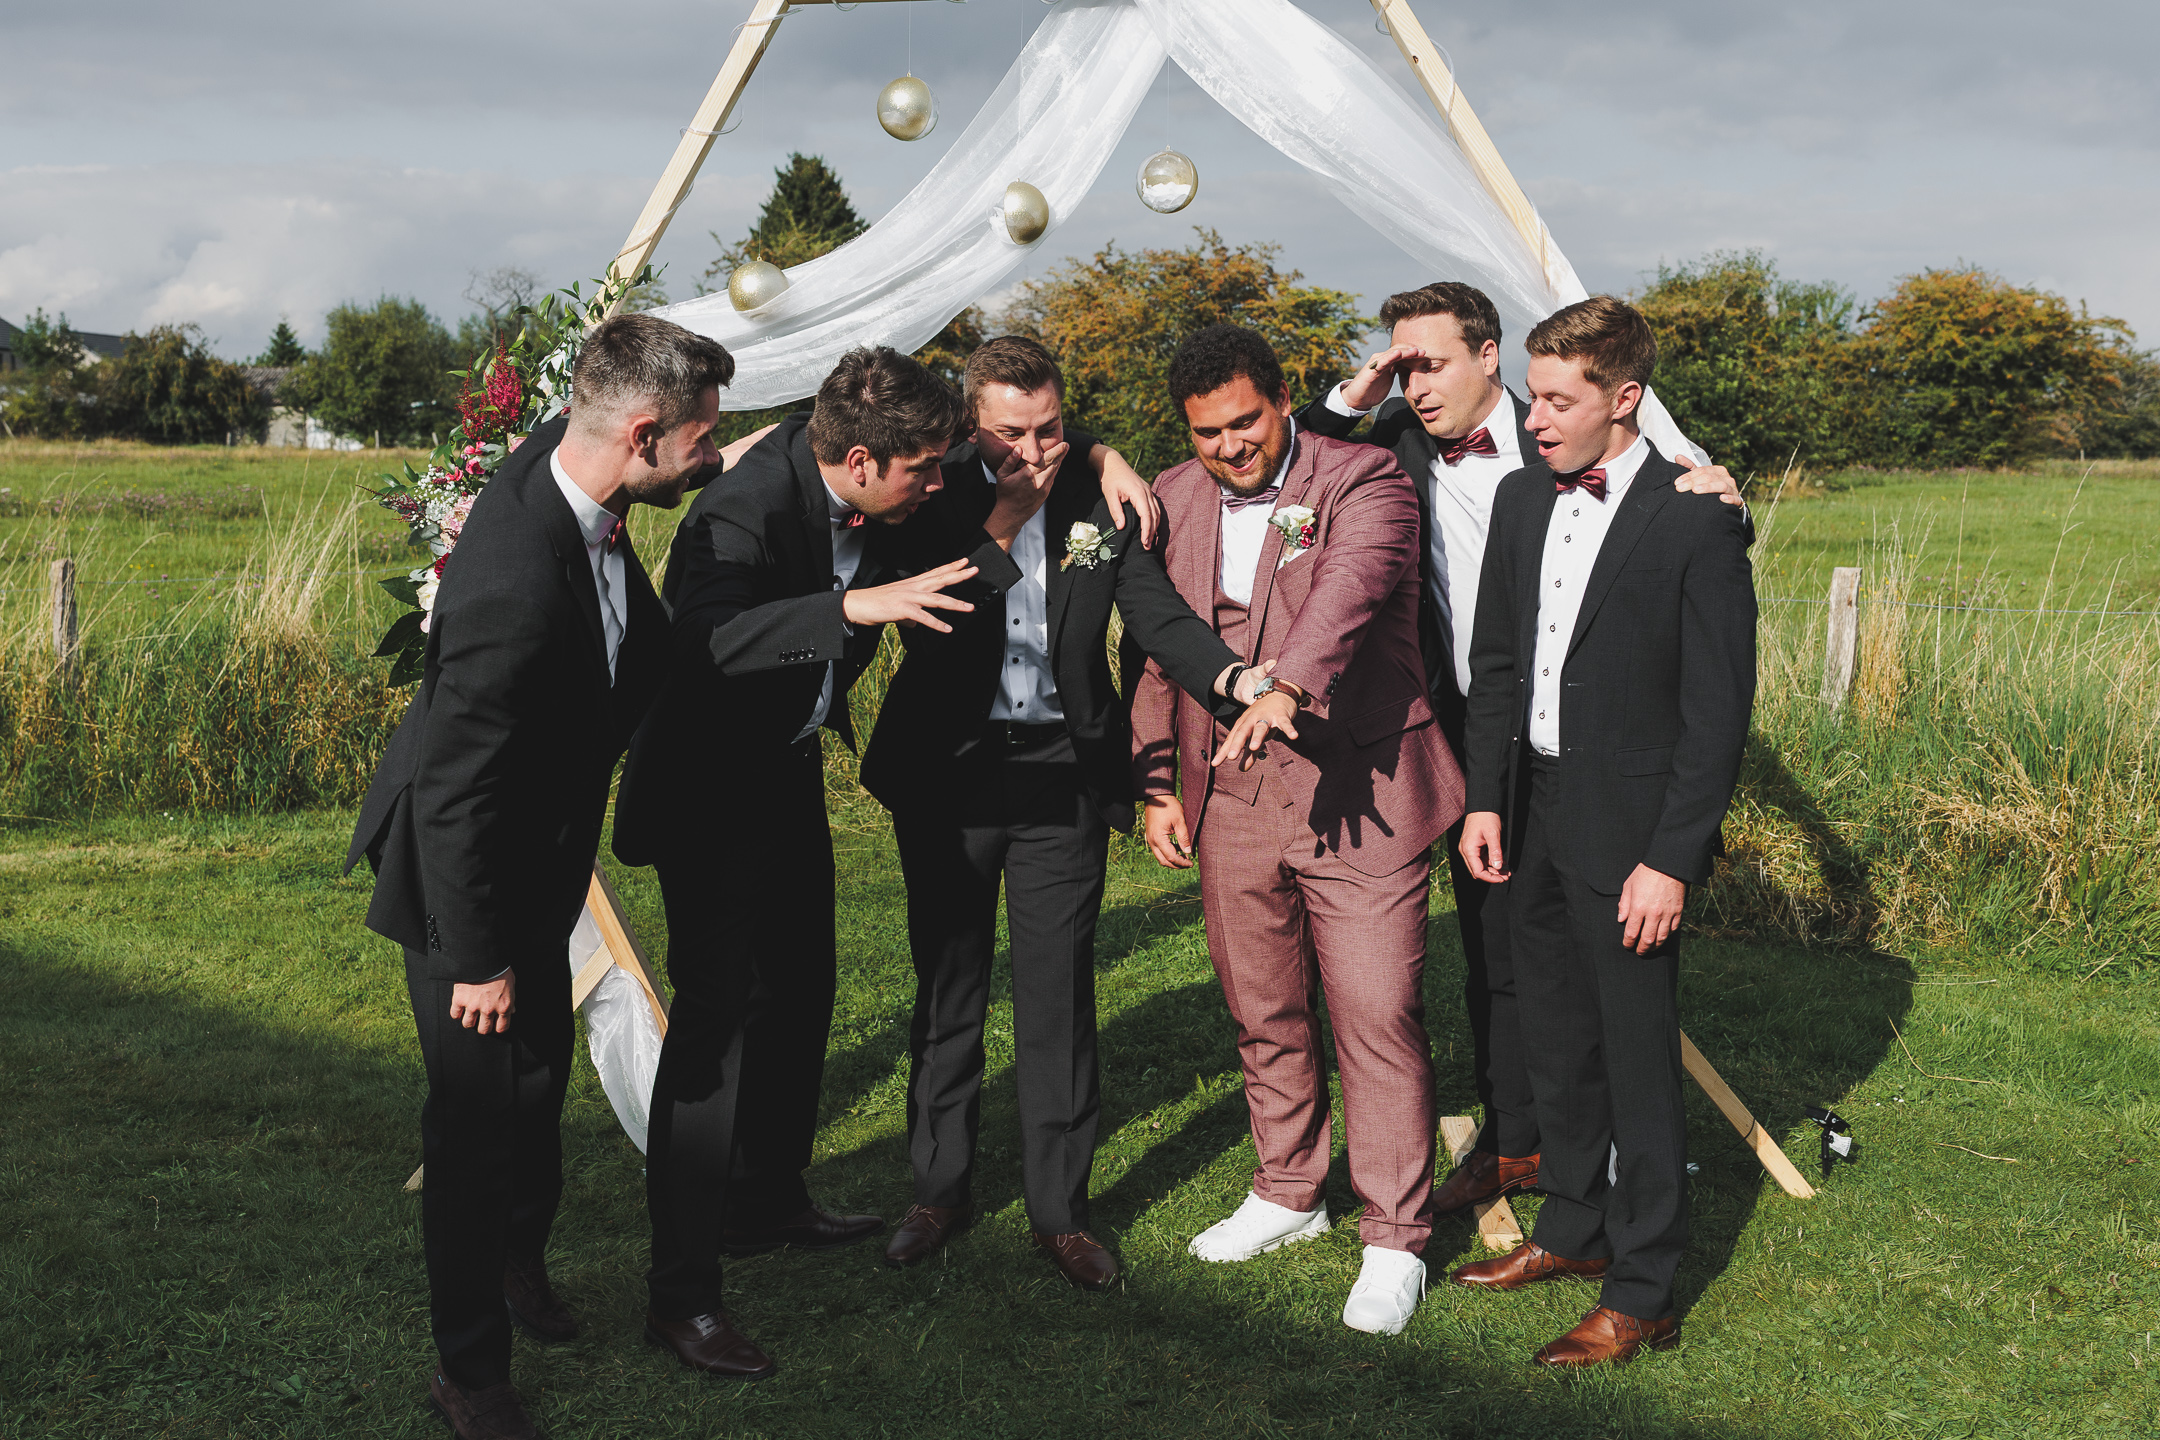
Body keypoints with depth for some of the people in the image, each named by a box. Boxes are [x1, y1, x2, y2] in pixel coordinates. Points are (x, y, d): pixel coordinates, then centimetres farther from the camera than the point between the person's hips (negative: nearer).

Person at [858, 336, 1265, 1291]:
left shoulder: (1100, 498, -1)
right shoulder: (934, 495, -5)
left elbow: (1158, 614, -9)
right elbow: (927, 627, -15)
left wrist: (1230, 678, -27)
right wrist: (999, 528, -21)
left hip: (1061, 772, 0)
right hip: (948, 772, 0)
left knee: (1058, 993, 2)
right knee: (948, 984, 12)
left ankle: (1060, 1209, 15)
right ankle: (940, 1187, 28)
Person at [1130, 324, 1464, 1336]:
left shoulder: (1363, 479, -7)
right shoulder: (1171, 502, 10)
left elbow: (1350, 585, -27)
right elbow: (1155, 658, 18)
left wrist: (1288, 688, -44)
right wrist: (1157, 784, 13)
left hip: (1358, 798, -5)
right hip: (1231, 803, 5)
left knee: (1378, 1017, -3)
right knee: (1264, 1016, 16)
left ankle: (1395, 1240, 9)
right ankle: (1287, 1193, 35)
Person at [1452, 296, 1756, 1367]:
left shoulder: (1696, 524, -14)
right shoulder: (1522, 497, 7)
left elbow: (1718, 709, -14)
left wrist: (1670, 860, -16)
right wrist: (1485, 799, 6)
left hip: (1627, 829, -7)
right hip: (1532, 811, 7)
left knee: (1638, 1057, 2)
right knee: (1555, 1040, 18)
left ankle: (1641, 1296, 15)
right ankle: (1573, 1228, 37)